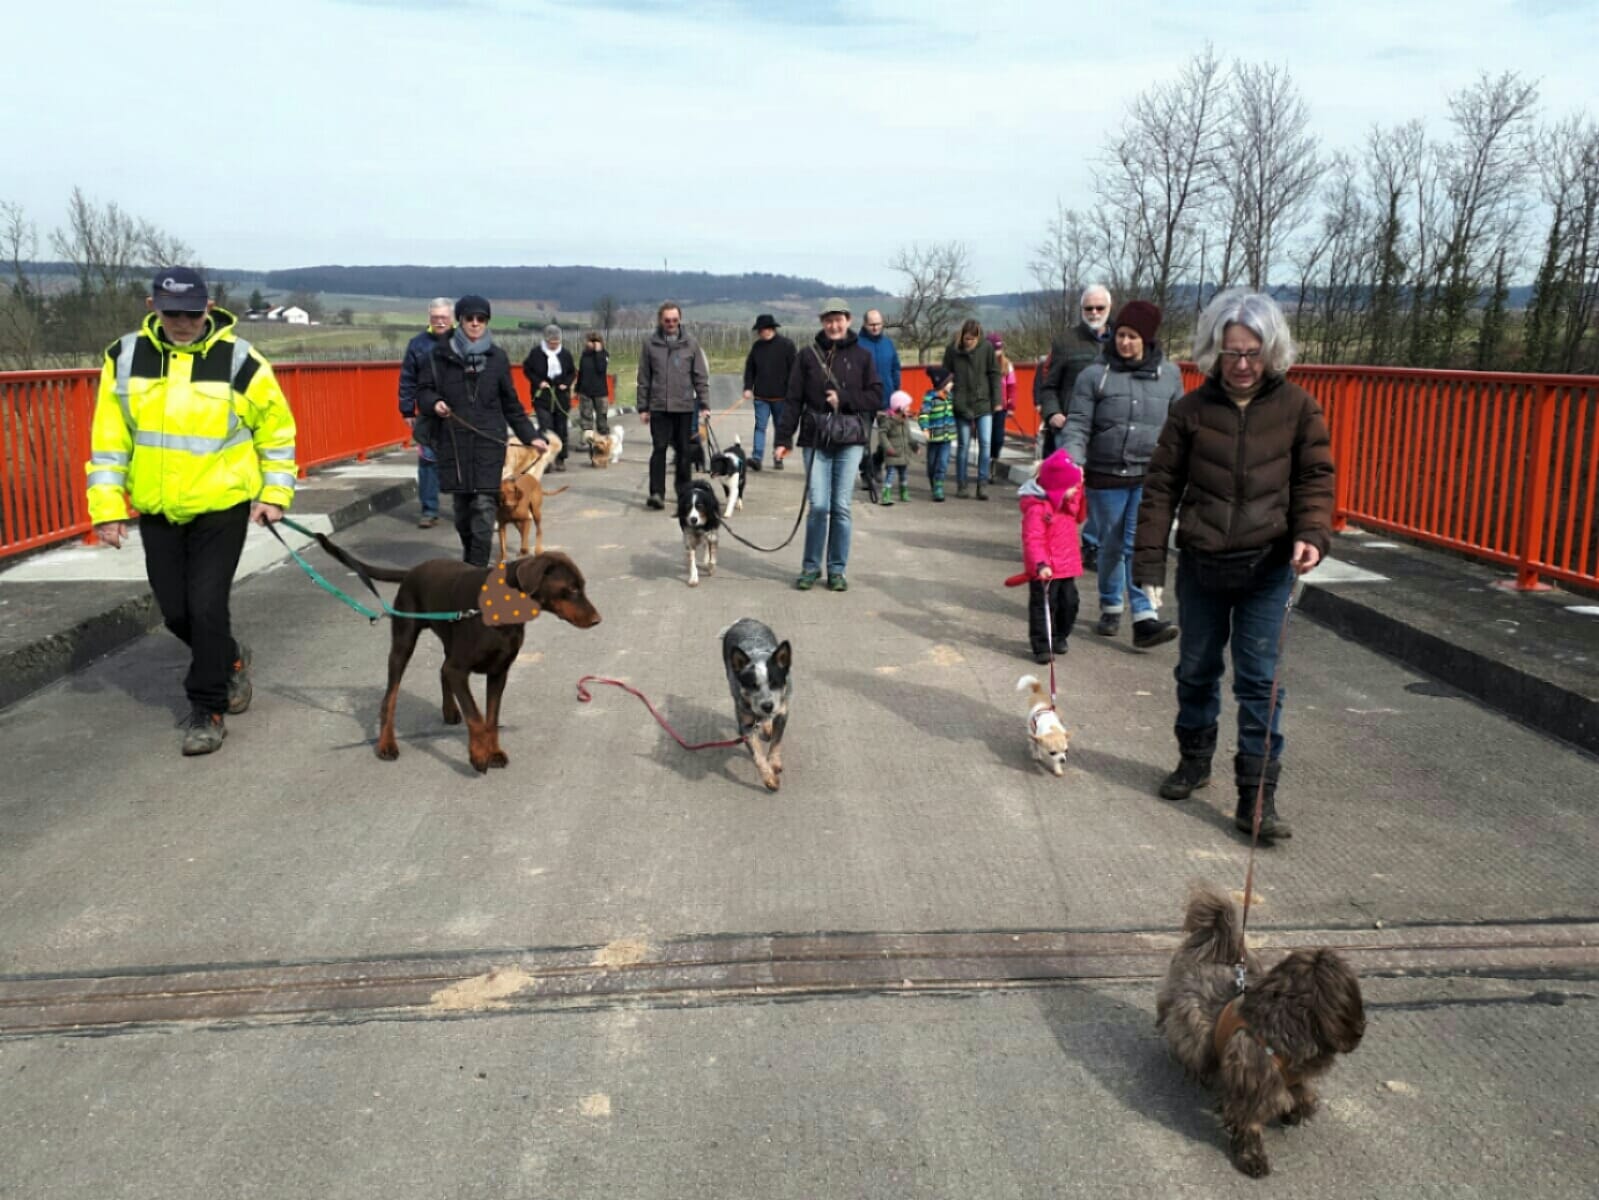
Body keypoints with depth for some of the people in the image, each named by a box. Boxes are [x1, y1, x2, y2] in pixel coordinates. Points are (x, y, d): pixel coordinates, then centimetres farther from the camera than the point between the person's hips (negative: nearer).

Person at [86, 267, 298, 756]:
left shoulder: (237, 359, -9)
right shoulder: (125, 358, -1)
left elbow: (277, 429, 2)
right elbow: (109, 440, 3)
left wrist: (275, 492, -1)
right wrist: (108, 506, -1)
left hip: (222, 507, -4)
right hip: (157, 511, 4)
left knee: (206, 607, -7)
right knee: (175, 611, 10)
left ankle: (206, 710, 7)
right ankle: (230, 659, 39)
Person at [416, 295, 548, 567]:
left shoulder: (497, 357, 8)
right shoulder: (441, 355, 5)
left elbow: (510, 402, 13)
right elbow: (423, 389, 10)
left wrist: (530, 435, 10)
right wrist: (434, 403, -13)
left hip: (489, 440, 0)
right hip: (453, 441, 1)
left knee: (485, 504, -9)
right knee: (462, 504, 8)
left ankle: (477, 567, -7)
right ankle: (469, 553, 30)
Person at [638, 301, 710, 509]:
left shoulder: (690, 342, 5)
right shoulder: (650, 343, 3)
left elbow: (701, 376, 6)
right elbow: (644, 378, 6)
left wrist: (704, 404, 0)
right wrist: (643, 407, 4)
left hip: (685, 406, 1)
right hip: (659, 406, -1)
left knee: (685, 451, 8)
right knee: (659, 449, -6)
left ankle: (683, 490, 21)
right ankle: (656, 493, -8)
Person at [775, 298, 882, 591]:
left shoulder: (862, 356, 6)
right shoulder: (808, 355, 5)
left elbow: (876, 397, 3)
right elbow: (793, 399, 3)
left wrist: (844, 399, -10)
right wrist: (784, 438, -2)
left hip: (850, 441, 0)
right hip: (816, 440, 0)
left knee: (841, 508, 2)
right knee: (818, 506, -3)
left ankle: (837, 570, 13)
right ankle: (811, 567, 12)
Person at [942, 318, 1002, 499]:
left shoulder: (986, 348, -3)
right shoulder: (952, 350, -4)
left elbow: (994, 374, 2)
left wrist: (997, 401, -1)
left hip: (984, 404, 0)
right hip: (962, 406, 0)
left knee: (985, 443, -5)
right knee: (963, 445, 7)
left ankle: (983, 484, 3)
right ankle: (961, 485, 15)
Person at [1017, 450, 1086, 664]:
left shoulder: (1067, 502, 5)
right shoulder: (1037, 508, -23)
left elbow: (1078, 517, 23)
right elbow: (1032, 540, -27)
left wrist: (1079, 490, 9)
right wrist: (1040, 564, -37)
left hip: (1067, 566, 9)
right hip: (1045, 570, -8)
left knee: (1069, 603, 15)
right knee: (1043, 606, -4)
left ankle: (1059, 638, 33)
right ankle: (1041, 646, 3)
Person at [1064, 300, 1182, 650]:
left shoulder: (1169, 374, 5)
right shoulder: (1094, 375, -3)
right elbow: (1078, 425, -4)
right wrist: (1072, 461, -19)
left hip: (1149, 477, 1)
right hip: (1105, 477, 0)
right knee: (1111, 546, 10)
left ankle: (1145, 618, -9)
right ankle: (1110, 608, 28)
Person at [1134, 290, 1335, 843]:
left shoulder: (1297, 408, -2)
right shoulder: (1192, 409, -2)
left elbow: (1315, 479, 2)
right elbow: (1162, 486, 1)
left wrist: (1312, 534, -17)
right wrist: (1149, 558, -3)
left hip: (1267, 568, -1)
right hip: (1200, 565, 2)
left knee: (1259, 680, -1)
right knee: (1196, 670, 15)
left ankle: (1257, 795, 4)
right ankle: (1195, 760, 36)